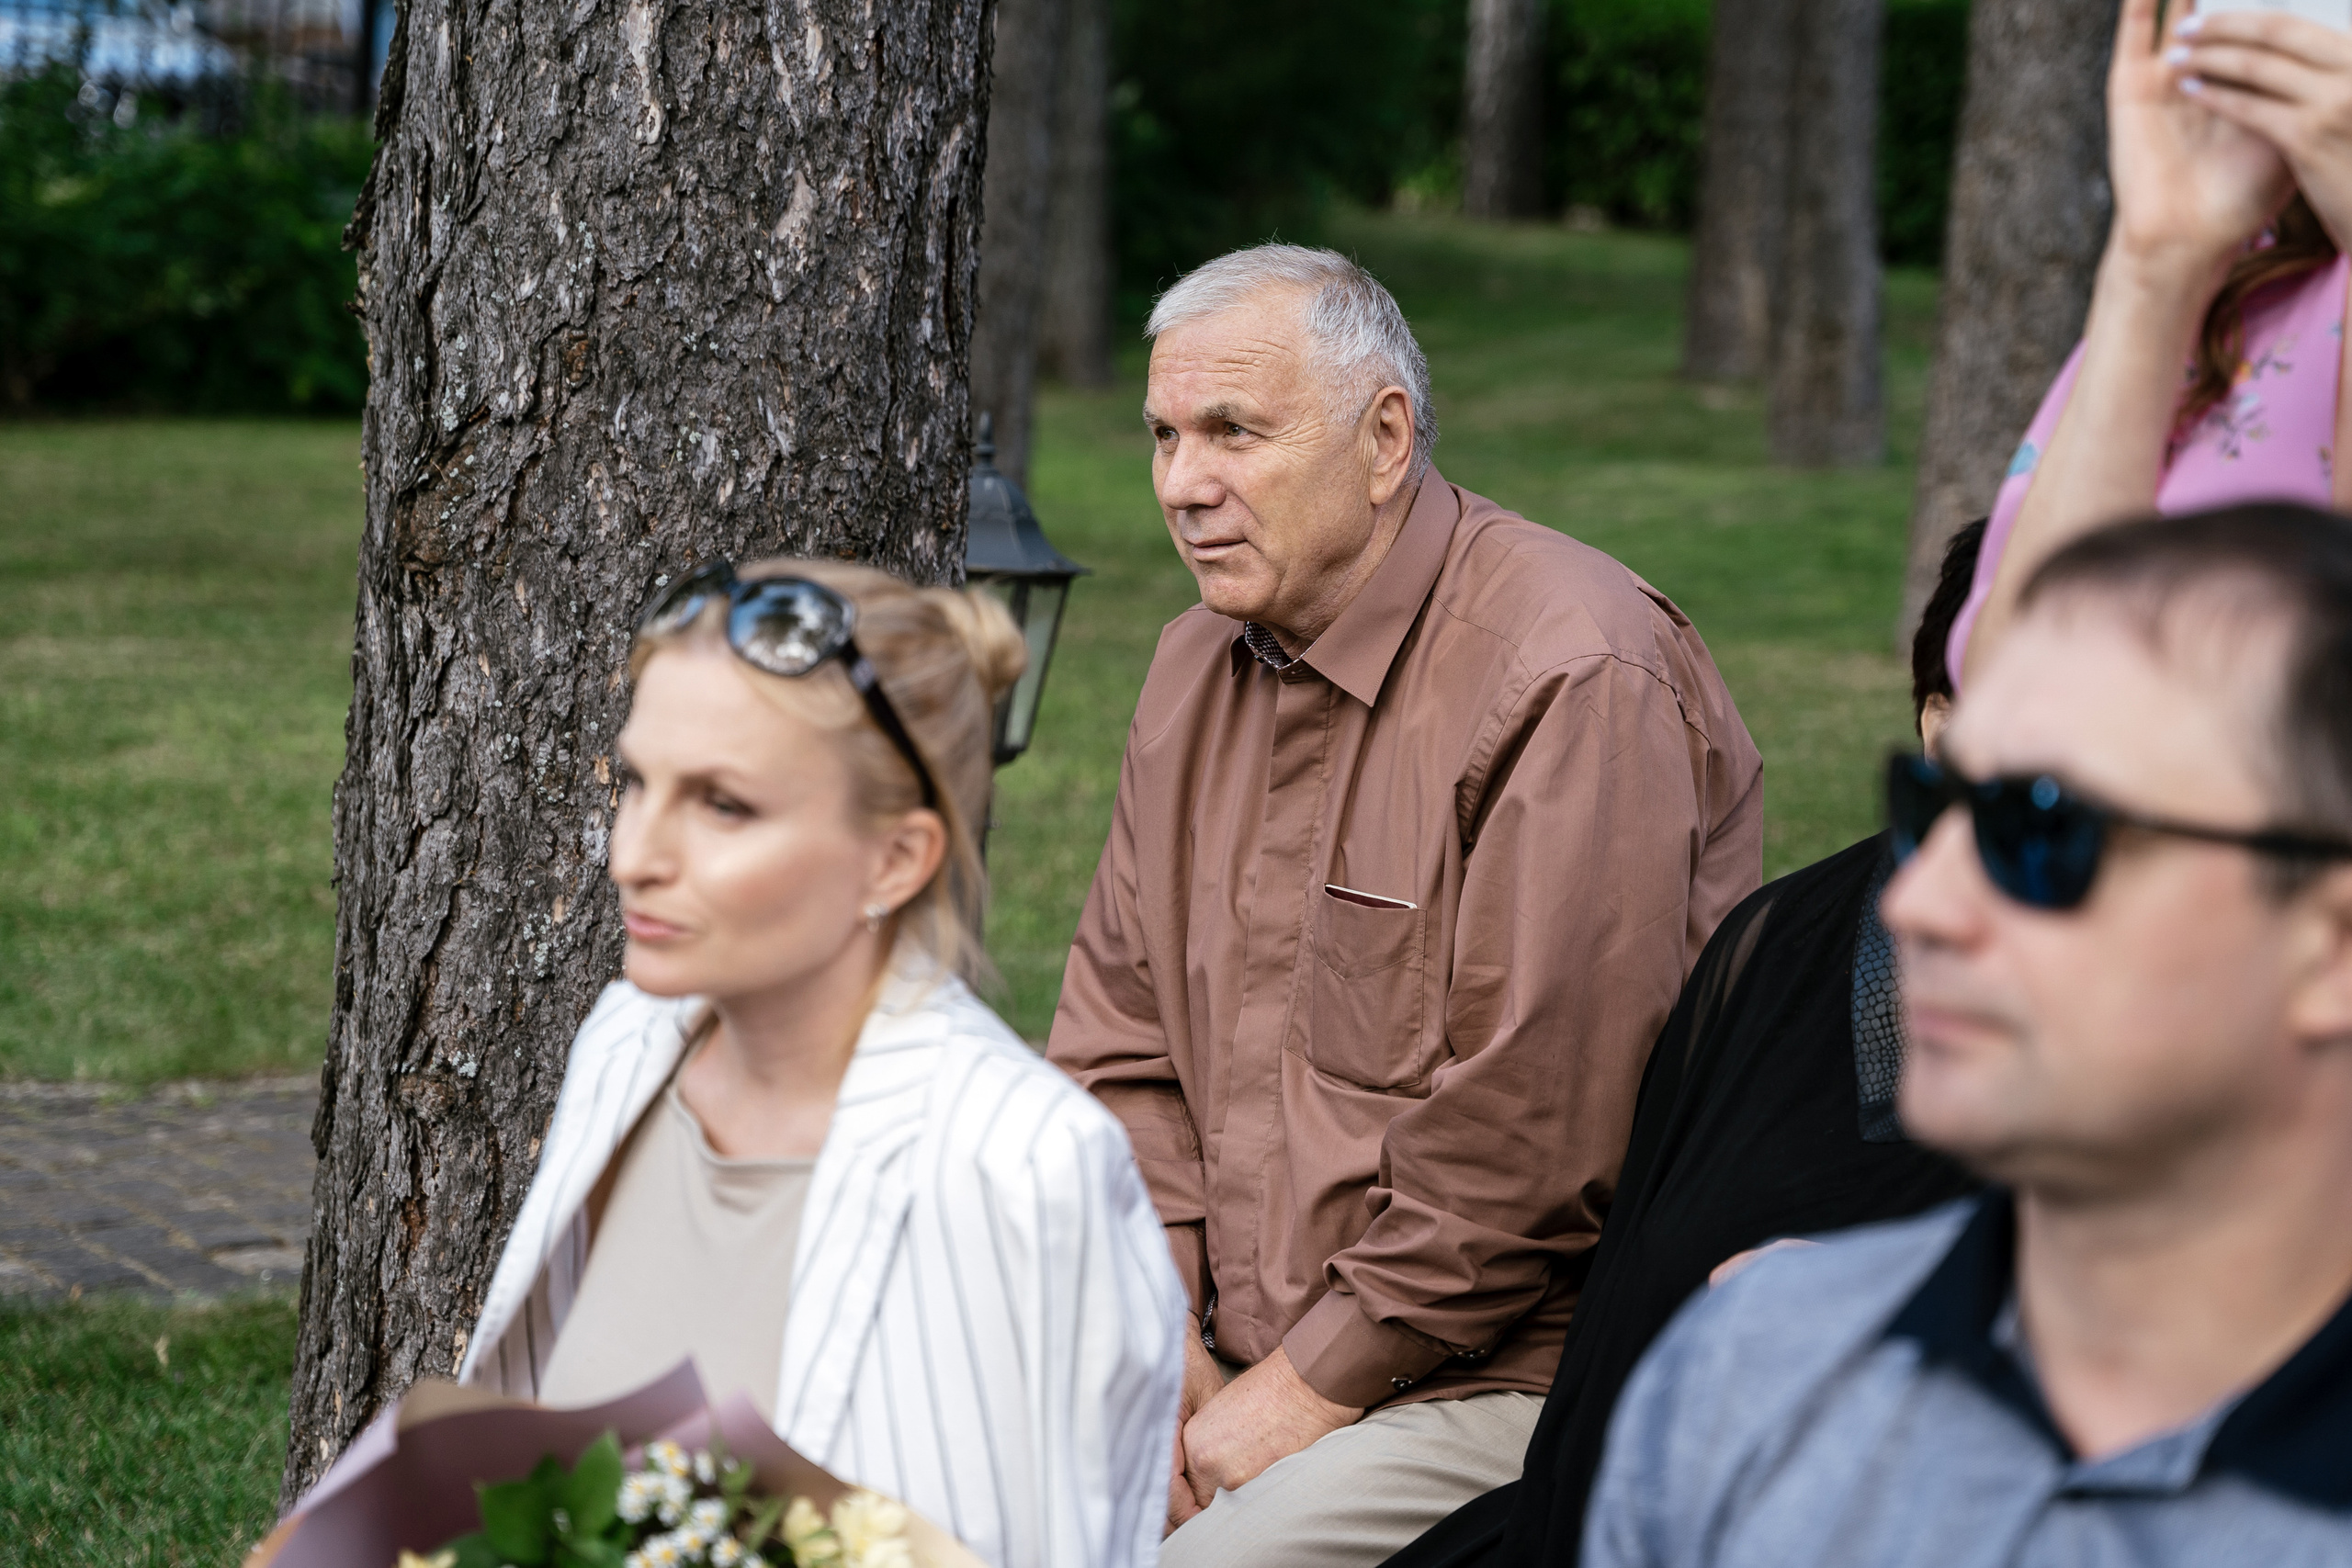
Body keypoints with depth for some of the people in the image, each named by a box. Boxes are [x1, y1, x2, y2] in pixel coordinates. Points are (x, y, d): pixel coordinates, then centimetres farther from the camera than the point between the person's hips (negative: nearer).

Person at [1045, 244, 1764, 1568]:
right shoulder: (1202, 664, 12)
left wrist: (1308, 1392, -14)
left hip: (1518, 1378, -7)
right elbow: (1119, 1037, 14)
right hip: (1238, 1358, 7)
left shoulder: (1573, 678, -16)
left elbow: (1525, 1141, -20)